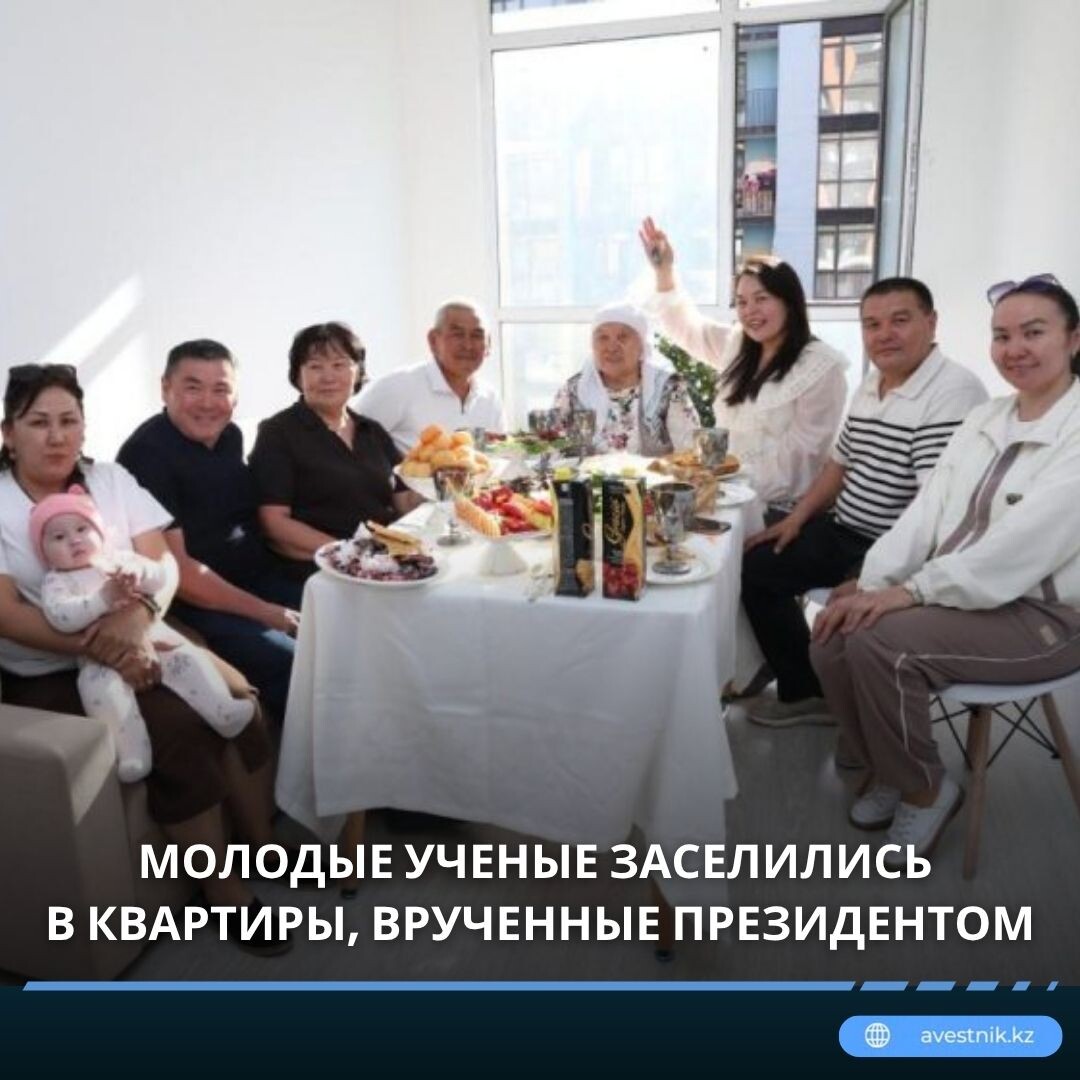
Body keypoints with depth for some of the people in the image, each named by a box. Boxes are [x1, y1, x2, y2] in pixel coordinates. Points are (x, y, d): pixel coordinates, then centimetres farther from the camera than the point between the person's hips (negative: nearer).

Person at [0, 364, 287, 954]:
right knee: (179, 729, -26)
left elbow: (163, 563, -4)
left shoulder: (111, 480, 5)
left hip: (135, 644, 4)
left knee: (237, 698, -20)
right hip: (50, 674, -4)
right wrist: (101, 648, -28)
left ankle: (264, 847, -1)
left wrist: (136, 617, -26)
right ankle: (224, 889, -10)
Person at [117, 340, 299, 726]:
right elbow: (173, 568, -19)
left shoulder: (231, 436, 8)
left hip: (259, 578, 8)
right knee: (294, 665, -25)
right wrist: (263, 612, -17)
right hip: (196, 603, -8)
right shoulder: (148, 453, -14)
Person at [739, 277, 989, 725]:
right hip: (844, 529, 9)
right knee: (756, 567, 9)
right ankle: (804, 691, 19)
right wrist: (797, 517, 11)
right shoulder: (869, 384, 10)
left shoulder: (954, 392, -20)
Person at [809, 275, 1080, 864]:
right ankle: (891, 771, 12)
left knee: (879, 644, -27)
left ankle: (926, 788, -1)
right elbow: (925, 510, 2)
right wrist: (872, 584, -11)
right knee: (832, 641, -13)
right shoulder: (984, 419, 10)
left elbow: (1022, 545, -25)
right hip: (957, 592, 7)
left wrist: (910, 591, -25)